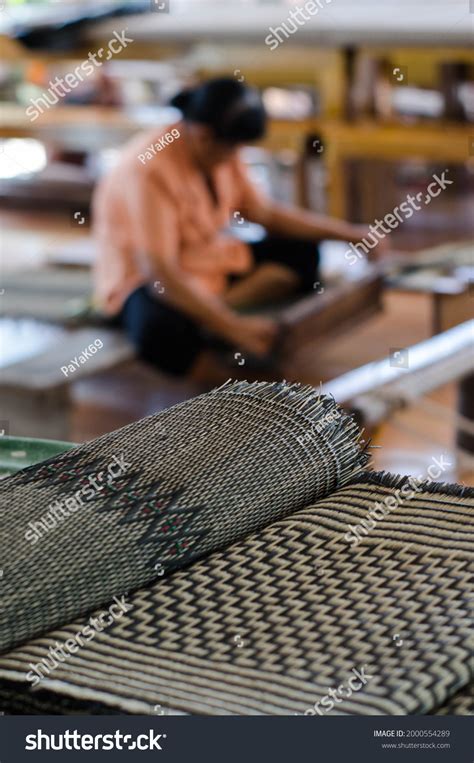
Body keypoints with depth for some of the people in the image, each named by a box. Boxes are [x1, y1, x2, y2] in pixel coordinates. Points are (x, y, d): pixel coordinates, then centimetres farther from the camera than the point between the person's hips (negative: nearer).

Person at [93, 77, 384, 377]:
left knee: (302, 253, -5)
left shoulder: (221, 153, -3)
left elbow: (267, 214, 8)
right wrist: (233, 326, -37)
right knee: (162, 332, -42)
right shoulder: (150, 169, -27)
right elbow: (160, 272, -32)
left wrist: (351, 233, 0)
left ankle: (210, 317, -23)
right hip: (150, 281, -9)